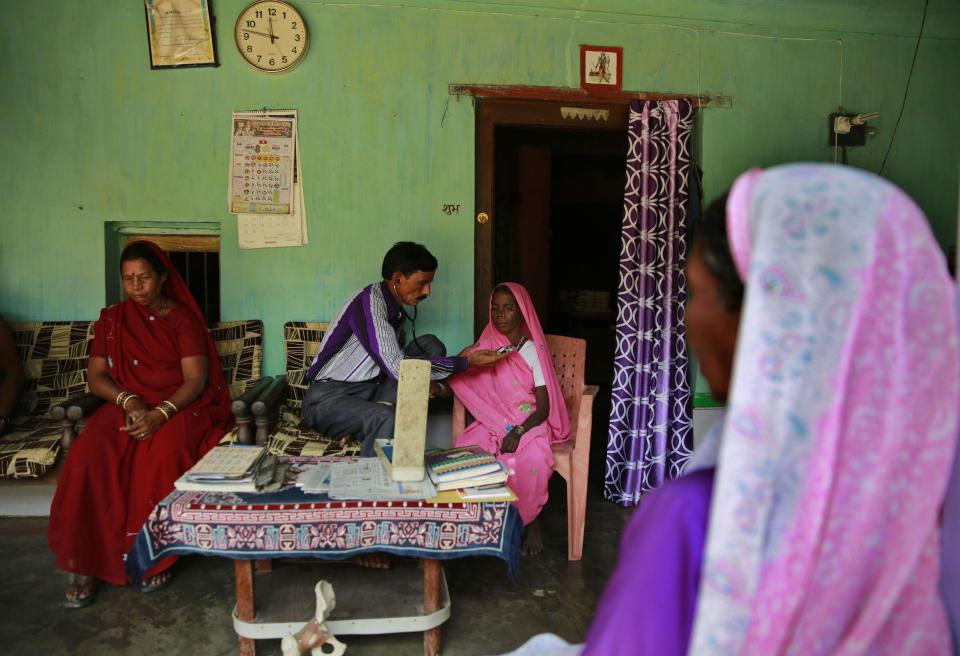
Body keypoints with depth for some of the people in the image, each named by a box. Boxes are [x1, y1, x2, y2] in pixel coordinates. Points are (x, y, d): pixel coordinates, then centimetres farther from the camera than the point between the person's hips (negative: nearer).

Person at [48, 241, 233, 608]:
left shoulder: (183, 318, 2)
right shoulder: (112, 319, 13)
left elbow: (195, 380, -7)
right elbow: (95, 376, 7)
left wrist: (160, 414, -25)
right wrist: (128, 400, -14)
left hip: (179, 407, -3)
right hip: (127, 406, 3)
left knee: (162, 454, -36)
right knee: (90, 456, -29)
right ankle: (86, 563, -22)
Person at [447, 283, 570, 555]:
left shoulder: (533, 351, -3)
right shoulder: (485, 346, 6)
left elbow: (544, 408, -7)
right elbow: (462, 385, 5)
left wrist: (519, 431, -25)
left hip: (528, 424, -3)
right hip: (493, 421, 3)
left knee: (530, 460, -34)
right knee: (465, 449, -29)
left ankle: (530, 520, -7)